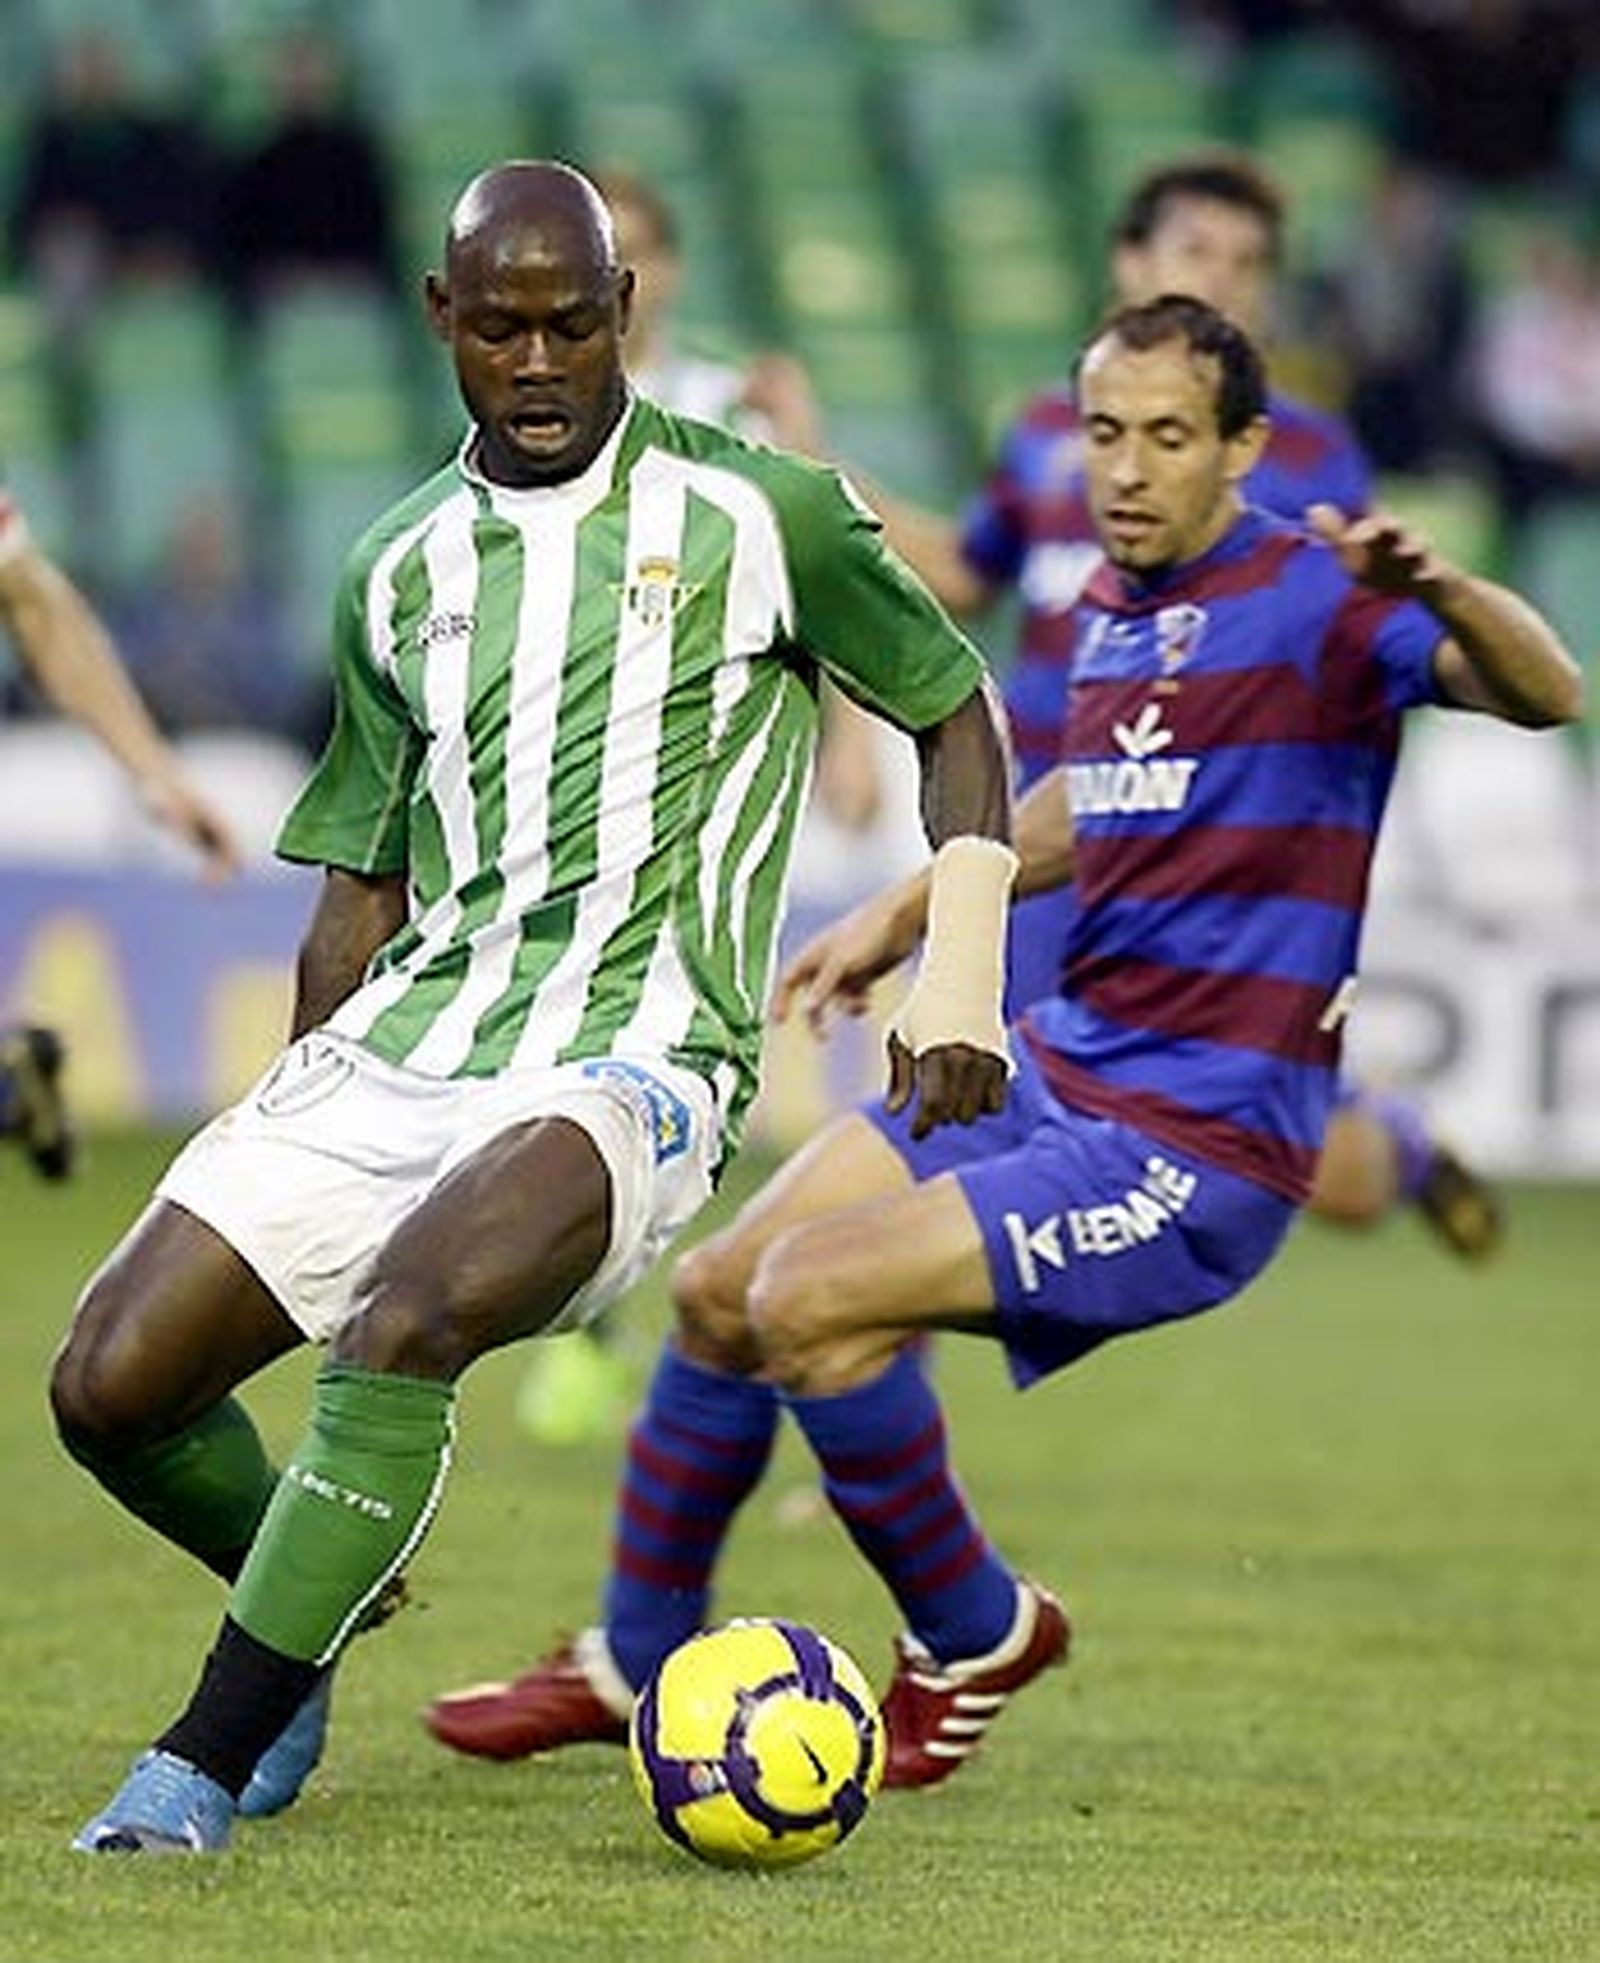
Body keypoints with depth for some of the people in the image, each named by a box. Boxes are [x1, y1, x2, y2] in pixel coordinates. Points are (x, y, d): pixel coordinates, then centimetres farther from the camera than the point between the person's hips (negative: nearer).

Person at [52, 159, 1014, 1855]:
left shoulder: (760, 518, 4)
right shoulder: (399, 578, 16)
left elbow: (955, 712, 14)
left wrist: (959, 997, 5)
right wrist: (289, 1133, 16)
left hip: (625, 1060, -5)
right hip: (395, 1046, 5)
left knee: (404, 1319, -35)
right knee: (111, 1384, -10)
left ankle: (206, 1764, -28)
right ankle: (311, 1603, 22)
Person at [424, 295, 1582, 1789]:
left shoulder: (1310, 603, -15)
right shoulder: (1106, 611, 9)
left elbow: (1542, 693, -32)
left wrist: (1434, 591, -50)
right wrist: (901, 918, 31)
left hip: (1197, 1152, -8)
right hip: (1052, 1068, 8)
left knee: (813, 1299, -21)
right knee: (719, 1294, 10)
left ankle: (977, 1634, 3)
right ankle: (632, 1664, 30)